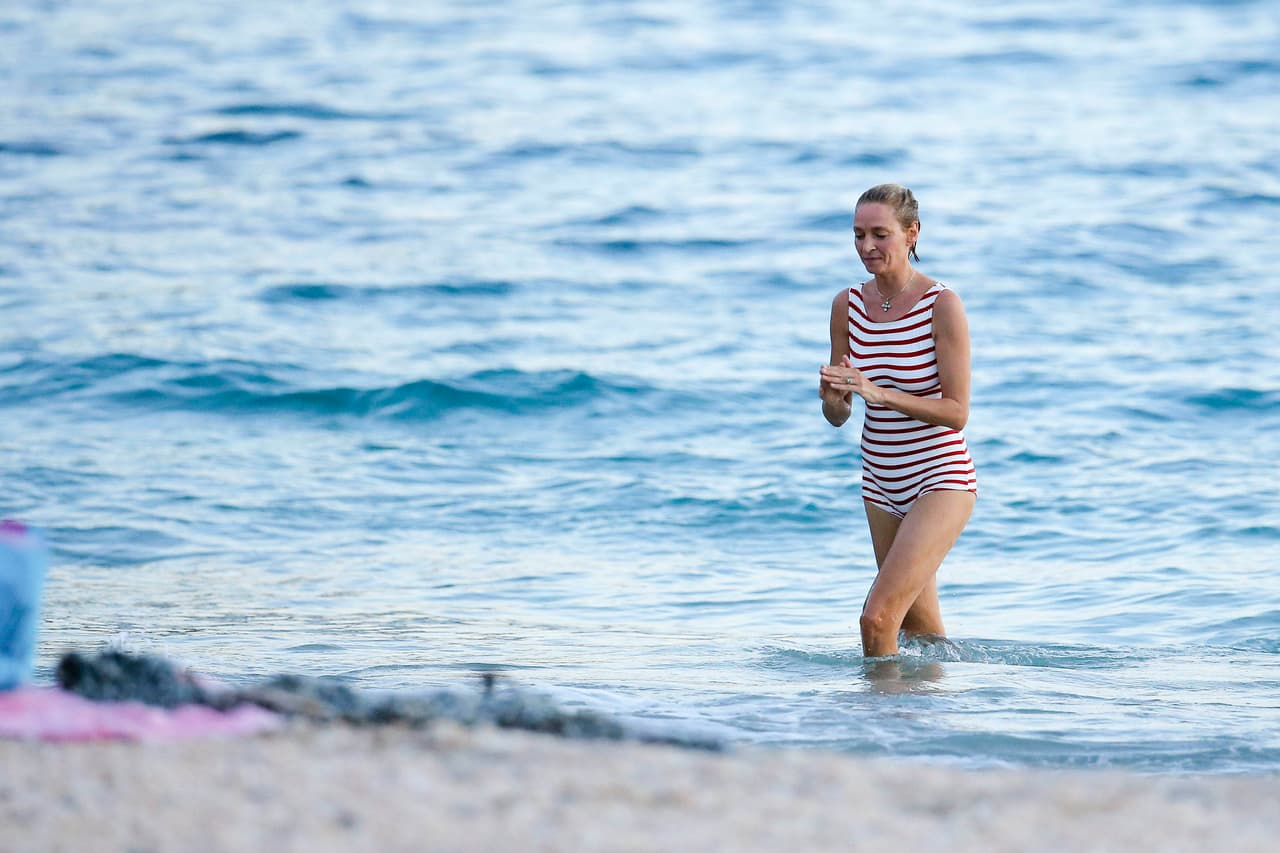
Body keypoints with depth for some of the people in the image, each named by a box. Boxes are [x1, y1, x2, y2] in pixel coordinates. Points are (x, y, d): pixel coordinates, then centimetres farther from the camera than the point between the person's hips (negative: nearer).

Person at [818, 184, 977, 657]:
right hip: (882, 487, 6)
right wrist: (832, 397, -18)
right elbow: (838, 416, 5)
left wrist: (879, 393, -27)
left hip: (941, 481, -6)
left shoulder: (942, 304, -14)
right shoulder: (847, 305, 1)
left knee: (877, 618, -20)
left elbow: (957, 411, -16)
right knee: (919, 628, 19)